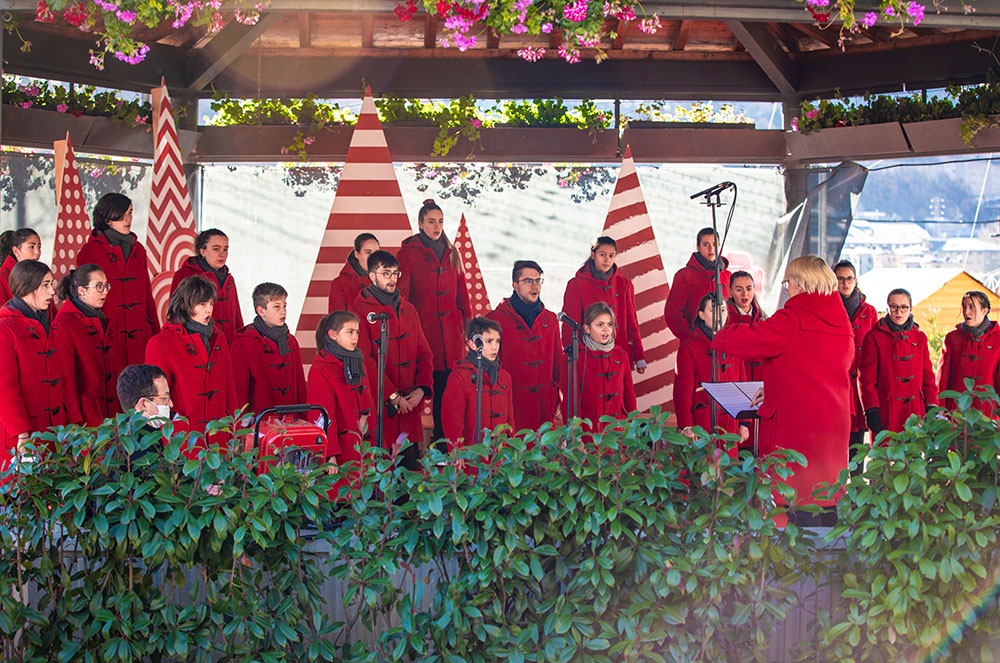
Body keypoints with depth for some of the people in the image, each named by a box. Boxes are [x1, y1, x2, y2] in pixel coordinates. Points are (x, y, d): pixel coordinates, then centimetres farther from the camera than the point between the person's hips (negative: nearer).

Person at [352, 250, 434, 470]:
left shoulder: (408, 310, 16)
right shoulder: (361, 311, -5)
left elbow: (424, 353, 14)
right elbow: (364, 361, -11)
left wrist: (422, 389, -2)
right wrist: (392, 396, -13)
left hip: (410, 403, 6)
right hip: (378, 406, -6)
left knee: (413, 465, 8)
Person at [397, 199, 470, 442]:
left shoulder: (451, 253, 16)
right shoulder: (408, 253, 1)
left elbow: (462, 292, 18)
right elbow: (401, 295, -4)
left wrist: (466, 324, 12)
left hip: (450, 331, 4)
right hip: (422, 328, -4)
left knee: (447, 384, 2)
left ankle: (443, 438, 10)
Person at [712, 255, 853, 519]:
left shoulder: (792, 320, -14)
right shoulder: (842, 322, 9)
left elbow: (735, 341, -16)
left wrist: (719, 336, 7)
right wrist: (777, 387, 25)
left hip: (794, 428, -7)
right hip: (834, 426, 7)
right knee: (827, 504, 13)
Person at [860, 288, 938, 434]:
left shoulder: (920, 337, 15)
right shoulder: (874, 337, 2)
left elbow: (928, 376, 14)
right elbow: (868, 378, -2)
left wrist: (932, 406, 4)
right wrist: (871, 410, -10)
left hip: (916, 411, 3)